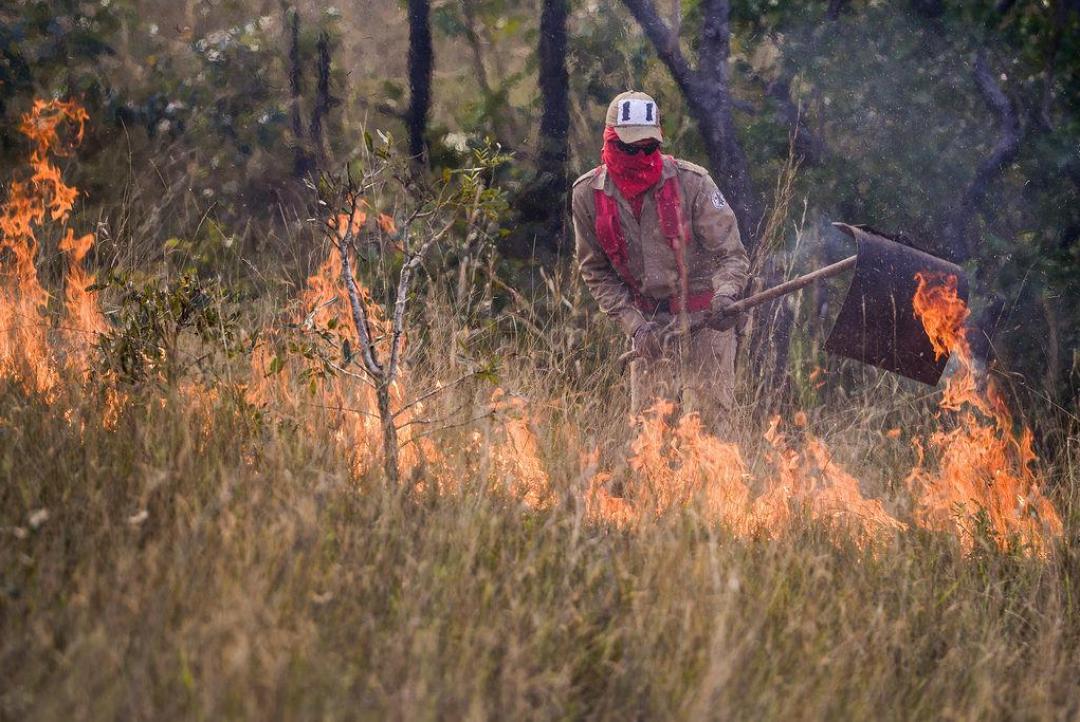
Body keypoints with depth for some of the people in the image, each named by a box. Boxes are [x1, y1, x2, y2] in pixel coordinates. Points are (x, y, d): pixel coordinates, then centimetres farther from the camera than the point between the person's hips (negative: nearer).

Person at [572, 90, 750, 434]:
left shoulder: (691, 181, -14)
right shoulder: (588, 195, -5)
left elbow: (731, 254, -10)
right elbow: (595, 271, 5)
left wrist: (725, 294, -32)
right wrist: (634, 324, -6)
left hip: (704, 320, -3)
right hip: (648, 325, 3)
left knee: (707, 425, -9)